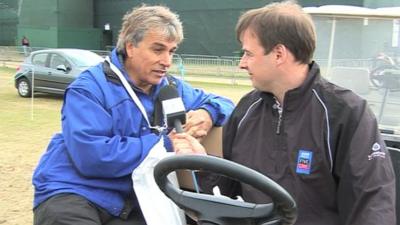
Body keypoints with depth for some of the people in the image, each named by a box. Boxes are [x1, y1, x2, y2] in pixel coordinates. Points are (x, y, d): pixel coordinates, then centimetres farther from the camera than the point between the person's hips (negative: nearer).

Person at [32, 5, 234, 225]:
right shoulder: (90, 87, -11)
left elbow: (222, 103, 19)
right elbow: (91, 156, -23)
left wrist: (207, 113, -6)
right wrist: (165, 145, -19)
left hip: (128, 202, 6)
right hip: (71, 193, -5)